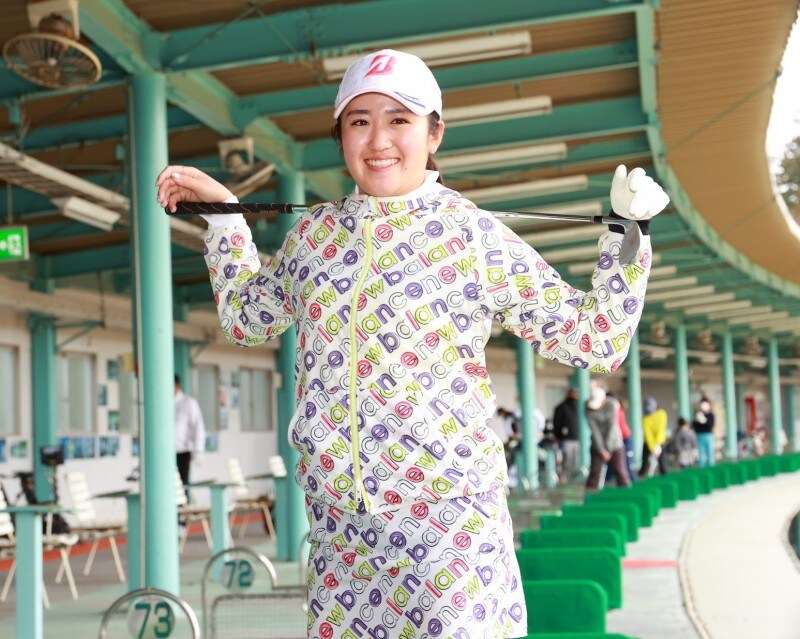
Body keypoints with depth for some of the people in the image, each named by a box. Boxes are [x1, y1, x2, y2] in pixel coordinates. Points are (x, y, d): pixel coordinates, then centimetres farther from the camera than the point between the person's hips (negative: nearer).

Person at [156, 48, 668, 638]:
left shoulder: (477, 237, -4)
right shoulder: (315, 232, 9)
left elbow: (596, 340, -1)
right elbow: (246, 318, 26)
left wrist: (630, 231, -9)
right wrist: (223, 211, 23)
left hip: (450, 521, -4)